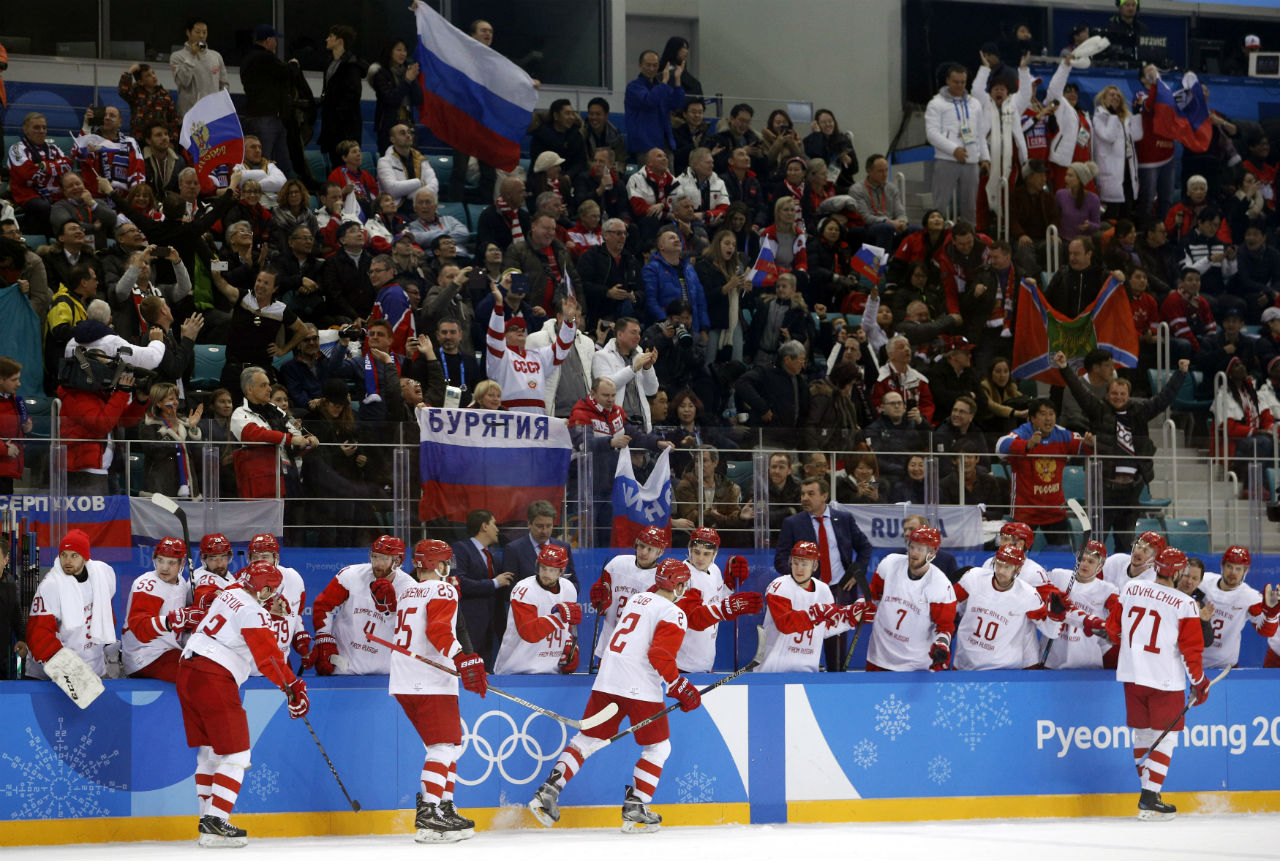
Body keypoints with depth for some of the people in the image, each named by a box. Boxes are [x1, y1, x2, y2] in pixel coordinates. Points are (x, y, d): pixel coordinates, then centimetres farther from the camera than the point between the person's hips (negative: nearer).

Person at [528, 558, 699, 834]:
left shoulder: (636, 599, 18)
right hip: (641, 687, -7)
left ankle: (548, 791, 2)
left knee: (587, 739, 14)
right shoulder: (674, 614, -7)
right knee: (658, 747, 8)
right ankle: (634, 809, 0)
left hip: (606, 681, 7)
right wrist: (679, 687, -11)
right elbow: (660, 656, -17)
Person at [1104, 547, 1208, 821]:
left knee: (1142, 733, 17)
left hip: (1131, 674, 5)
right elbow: (1191, 648, -11)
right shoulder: (1185, 604, -10)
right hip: (1165, 679, -5)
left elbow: (1113, 628, 12)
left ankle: (1149, 792, 22)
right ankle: (1149, 799, -8)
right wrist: (1199, 682, 2)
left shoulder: (1129, 589, 2)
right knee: (1166, 737, 2)